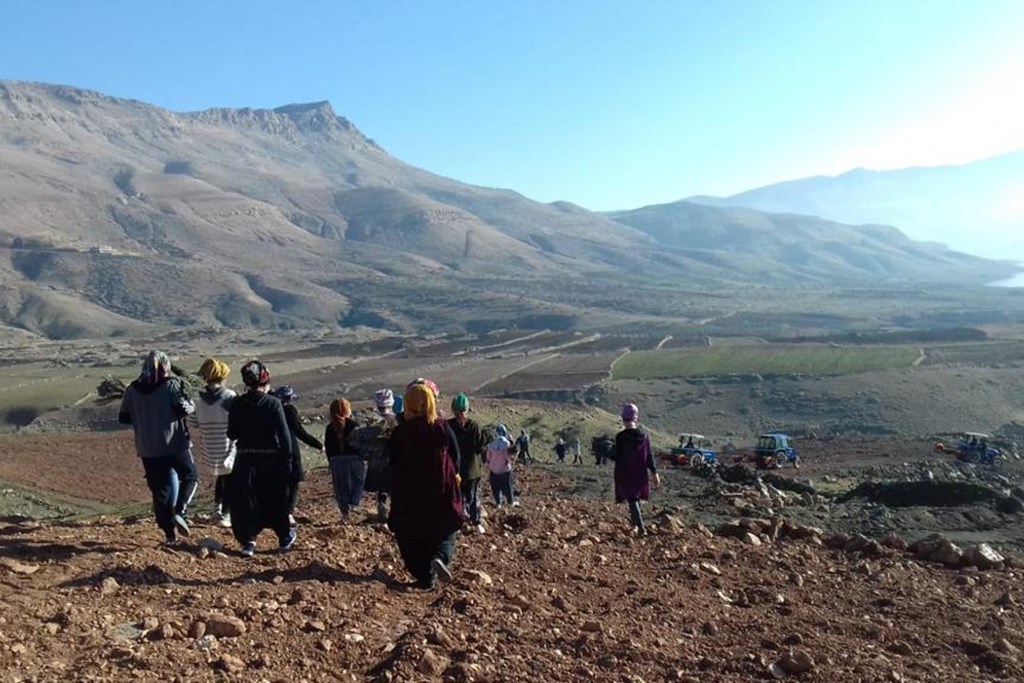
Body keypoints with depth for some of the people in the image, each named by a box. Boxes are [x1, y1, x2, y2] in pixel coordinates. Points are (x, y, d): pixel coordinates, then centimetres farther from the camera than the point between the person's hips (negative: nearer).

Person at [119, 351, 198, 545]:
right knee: (190, 476, 16)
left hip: (148, 450, 4)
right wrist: (190, 403, 5)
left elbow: (123, 418, 8)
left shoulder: (132, 390, 4)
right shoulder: (172, 385, -8)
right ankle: (180, 511, -6)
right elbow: (185, 408, -16)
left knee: (160, 490, 10)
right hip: (175, 445, -3)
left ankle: (169, 533, 12)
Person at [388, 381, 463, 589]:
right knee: (444, 531, 18)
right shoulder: (442, 428, -8)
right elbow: (455, 457, -1)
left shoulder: (399, 433, -9)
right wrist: (452, 475, 18)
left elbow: (394, 465, -1)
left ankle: (425, 576, 13)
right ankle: (441, 557, -9)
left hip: (409, 496, 0)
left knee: (413, 539, 14)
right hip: (441, 492, 1)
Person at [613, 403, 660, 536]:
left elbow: (618, 457, -13)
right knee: (636, 498, 23)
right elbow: (649, 455, 2)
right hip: (641, 474, 5)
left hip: (626, 474, -5)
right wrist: (655, 473, 7)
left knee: (632, 500, 0)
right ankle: (636, 523, 37)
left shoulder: (621, 437, -15)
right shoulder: (643, 435, -1)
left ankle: (641, 528, -9)